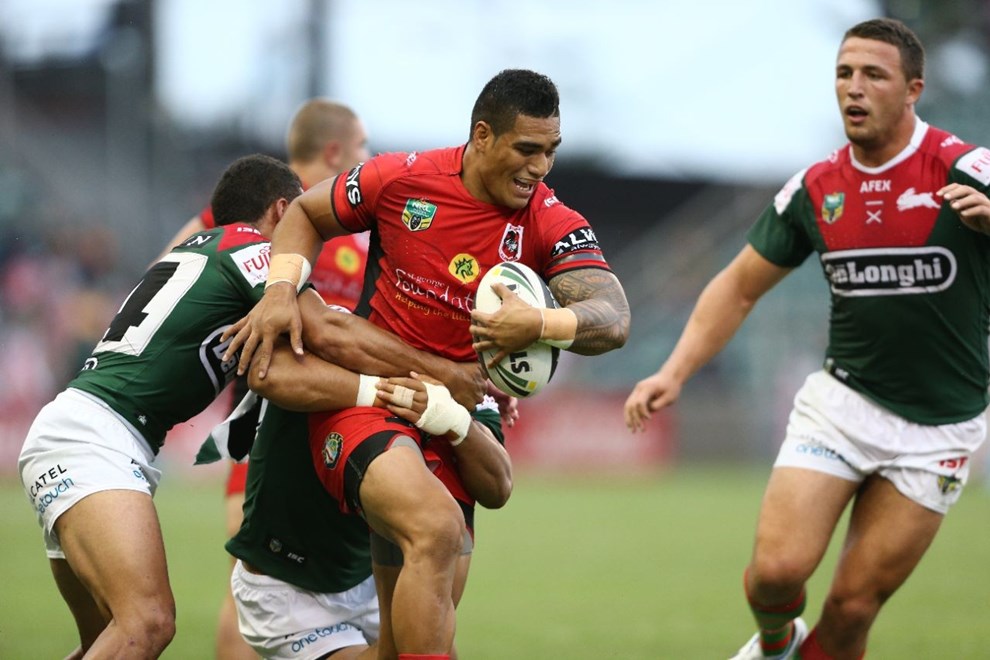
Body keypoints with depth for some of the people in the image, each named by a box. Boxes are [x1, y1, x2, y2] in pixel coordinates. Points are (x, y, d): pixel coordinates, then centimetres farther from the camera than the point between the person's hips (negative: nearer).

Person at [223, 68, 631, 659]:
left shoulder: (552, 227, -6)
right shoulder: (401, 179, -8)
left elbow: (613, 320, -19)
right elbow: (306, 213, 10)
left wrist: (539, 325, -38)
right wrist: (281, 289, -7)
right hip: (363, 397, -3)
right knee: (436, 528, -31)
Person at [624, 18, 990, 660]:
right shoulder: (815, 189, 2)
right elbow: (739, 287, 11)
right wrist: (674, 373, 2)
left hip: (938, 429, -3)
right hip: (842, 402, 3)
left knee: (853, 607, -4)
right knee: (778, 568, -12)